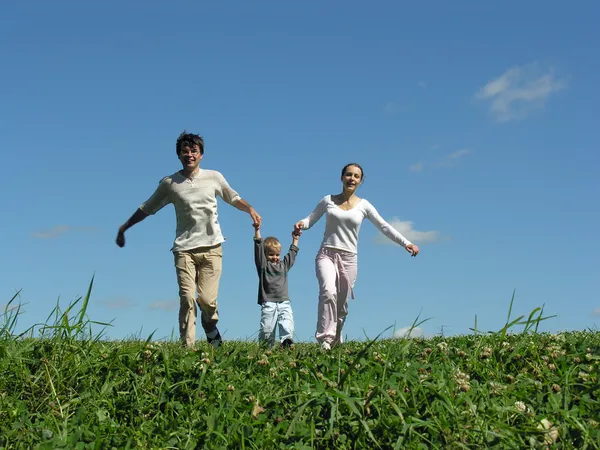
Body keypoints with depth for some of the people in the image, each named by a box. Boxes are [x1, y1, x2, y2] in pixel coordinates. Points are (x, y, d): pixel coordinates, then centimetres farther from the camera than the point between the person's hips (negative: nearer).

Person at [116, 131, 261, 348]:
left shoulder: (214, 177, 5)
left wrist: (251, 210, 0)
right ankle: (187, 346, -5)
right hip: (184, 249, 0)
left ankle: (211, 329, 24)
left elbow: (234, 199, 18)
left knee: (207, 299, -8)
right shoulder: (169, 183, 3)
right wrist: (124, 228, 11)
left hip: (211, 247, 0)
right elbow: (146, 208, 12)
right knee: (187, 298, -12)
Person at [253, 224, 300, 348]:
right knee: (267, 328, -6)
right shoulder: (263, 265, 7)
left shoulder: (284, 265, 19)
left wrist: (295, 239, 36)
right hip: (268, 303, -3)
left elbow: (292, 253, 33)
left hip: (284, 302, 3)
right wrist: (257, 230, -6)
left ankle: (287, 342, -27)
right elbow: (258, 247, 0)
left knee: (287, 325, -16)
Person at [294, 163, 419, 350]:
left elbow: (384, 227, 4)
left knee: (342, 303, 4)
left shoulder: (364, 206, 6)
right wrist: (301, 224, -15)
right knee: (328, 291, -26)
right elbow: (311, 219, 9)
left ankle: (335, 340, 22)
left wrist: (406, 243, -7)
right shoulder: (328, 200, 7)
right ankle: (325, 337, -25)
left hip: (349, 258, 1)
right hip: (326, 254, -1)